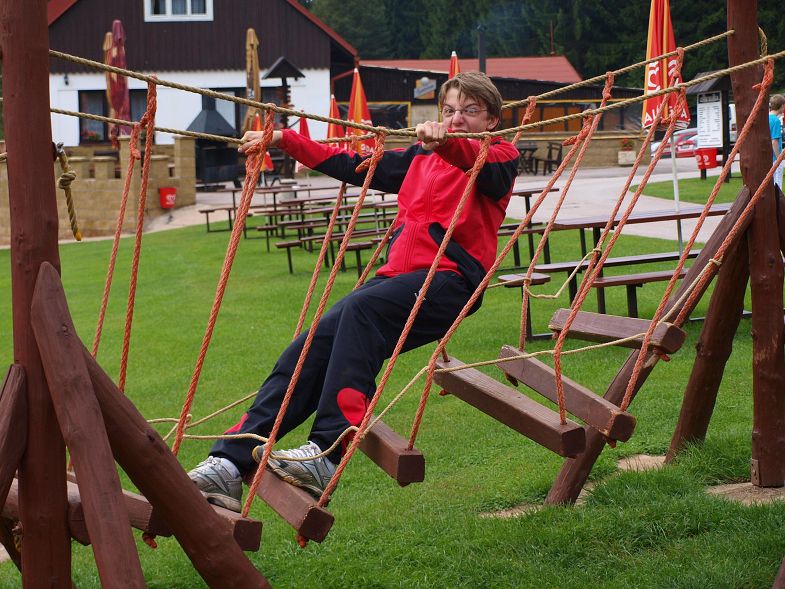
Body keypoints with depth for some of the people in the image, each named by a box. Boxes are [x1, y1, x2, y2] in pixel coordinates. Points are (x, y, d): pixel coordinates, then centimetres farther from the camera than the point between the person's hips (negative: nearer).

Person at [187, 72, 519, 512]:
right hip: (399, 274, 7)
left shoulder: (500, 158, 9)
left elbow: (486, 167, -17)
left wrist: (447, 143, -39)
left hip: (450, 278, -7)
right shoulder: (421, 158, 29)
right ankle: (229, 465, -18)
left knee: (361, 308, -35)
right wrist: (284, 141, 34)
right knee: (311, 347, -13)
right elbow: (353, 167, 35)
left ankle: (328, 454, -43)